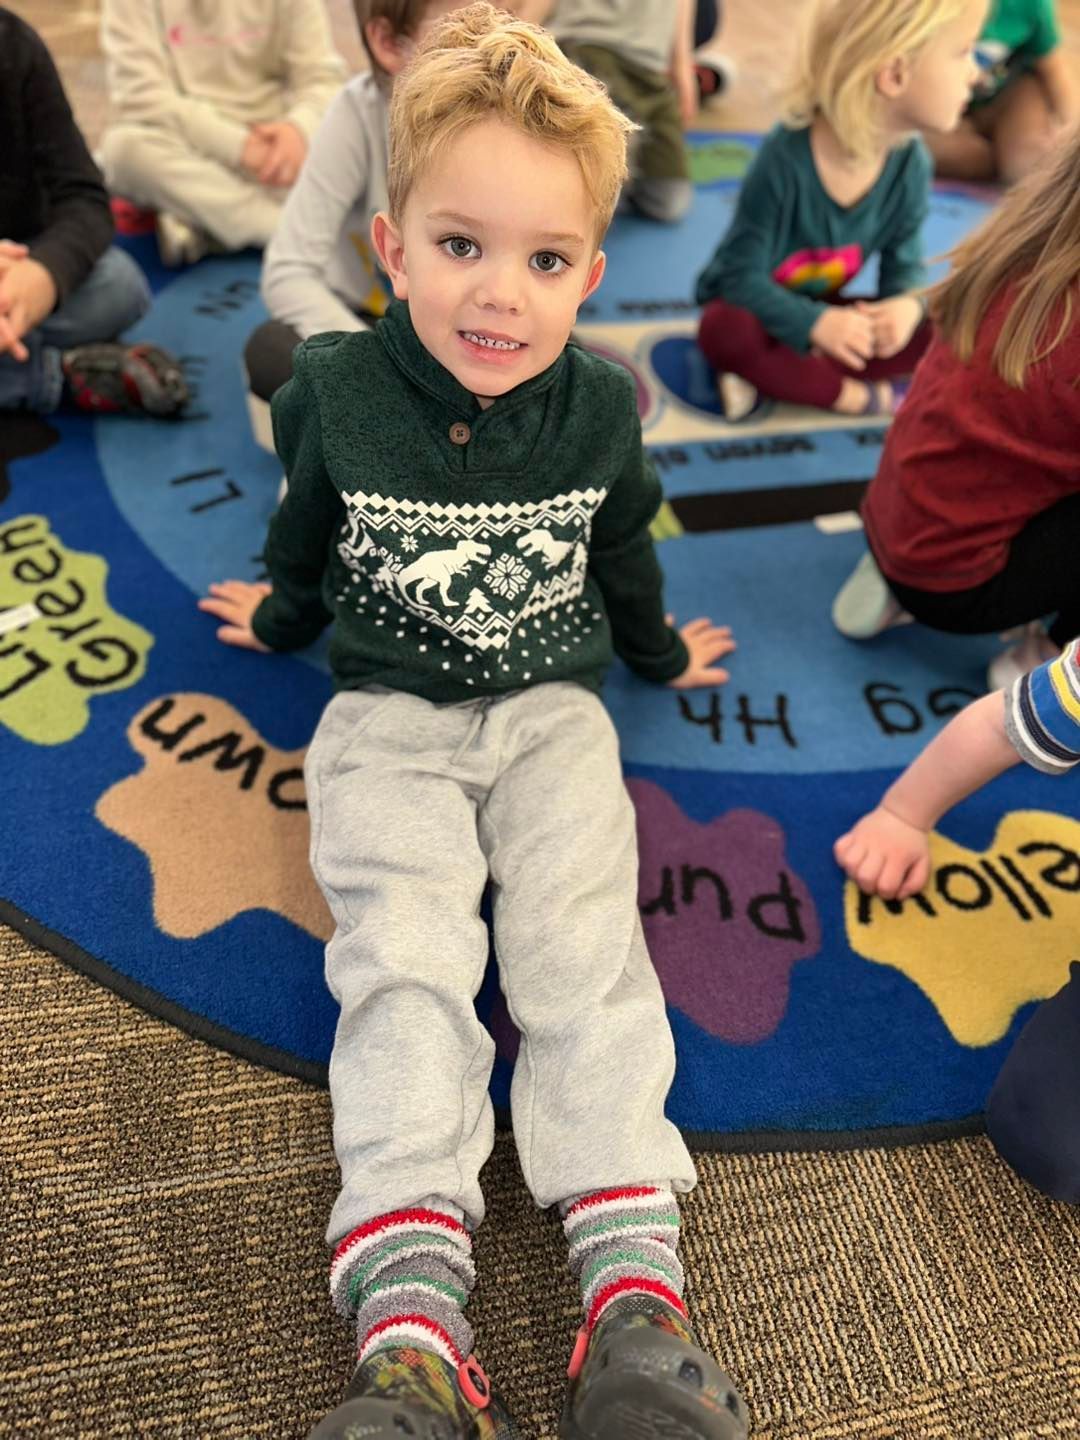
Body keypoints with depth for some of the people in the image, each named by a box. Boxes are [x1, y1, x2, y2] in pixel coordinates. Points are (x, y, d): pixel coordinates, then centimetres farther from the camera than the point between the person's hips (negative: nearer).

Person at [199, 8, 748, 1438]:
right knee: (405, 957, -19)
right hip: (388, 714, 0)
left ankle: (635, 1291, -17)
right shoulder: (335, 395, -7)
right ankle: (412, 1324, -23)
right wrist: (279, 618, 28)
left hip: (551, 708, 1)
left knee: (584, 944, -16)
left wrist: (660, 652, 27)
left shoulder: (600, 408, -4)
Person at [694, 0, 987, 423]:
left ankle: (766, 374, -21)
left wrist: (905, 304, -29)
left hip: (825, 312, 5)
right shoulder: (785, 159, -29)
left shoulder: (910, 164, -13)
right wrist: (815, 323, -40)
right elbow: (742, 274, -26)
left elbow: (903, 263, -3)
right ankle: (850, 394, -20)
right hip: (757, 306, -5)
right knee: (726, 329, -39)